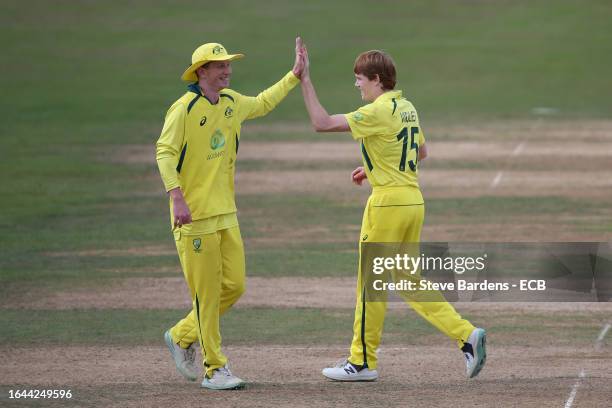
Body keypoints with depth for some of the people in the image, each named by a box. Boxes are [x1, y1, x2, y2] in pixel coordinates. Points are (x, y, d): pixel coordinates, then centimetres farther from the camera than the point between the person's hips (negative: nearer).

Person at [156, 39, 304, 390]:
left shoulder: (232, 103, 11)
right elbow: (165, 153, -18)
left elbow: (262, 104, 32)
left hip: (226, 214, 8)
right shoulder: (184, 108, -13)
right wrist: (177, 198, -27)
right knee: (207, 292, -3)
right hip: (195, 216, -8)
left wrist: (295, 76, 30)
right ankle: (215, 369, 4)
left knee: (234, 285, 7)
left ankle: (183, 336, 27)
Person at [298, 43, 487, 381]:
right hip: (413, 200, 9)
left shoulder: (378, 112, -15)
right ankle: (466, 334, 4)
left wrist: (305, 80, -14)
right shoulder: (406, 108, 12)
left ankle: (363, 361, 8)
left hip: (388, 201, -9)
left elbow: (321, 123, -19)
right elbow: (420, 152, 25)